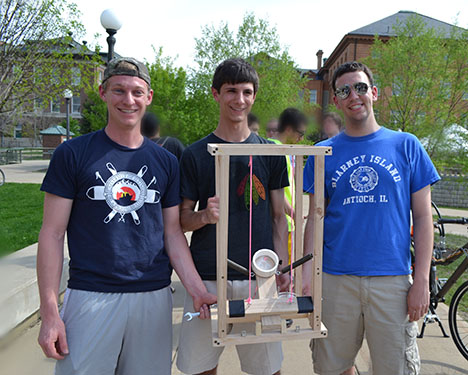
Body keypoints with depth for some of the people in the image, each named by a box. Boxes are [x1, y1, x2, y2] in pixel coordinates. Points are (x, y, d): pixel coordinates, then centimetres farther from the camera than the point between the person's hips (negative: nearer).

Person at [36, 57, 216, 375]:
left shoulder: (166, 161, 7)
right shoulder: (73, 154, -1)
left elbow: (172, 232, 8)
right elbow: (53, 233, -2)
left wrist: (197, 289, -2)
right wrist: (50, 312, -6)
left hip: (154, 297, 3)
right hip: (90, 297, -2)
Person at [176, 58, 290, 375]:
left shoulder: (270, 153, 6)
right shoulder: (196, 154, 1)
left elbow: (278, 216, 9)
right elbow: (182, 219, 3)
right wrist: (205, 216, -18)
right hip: (207, 278, -1)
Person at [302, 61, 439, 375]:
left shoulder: (407, 146, 4)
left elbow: (423, 216, 3)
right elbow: (314, 219, 5)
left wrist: (422, 281, -4)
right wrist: (307, 273, -5)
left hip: (393, 279, 0)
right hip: (335, 278, 1)